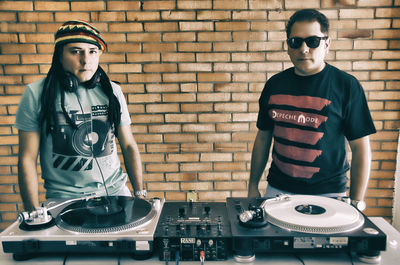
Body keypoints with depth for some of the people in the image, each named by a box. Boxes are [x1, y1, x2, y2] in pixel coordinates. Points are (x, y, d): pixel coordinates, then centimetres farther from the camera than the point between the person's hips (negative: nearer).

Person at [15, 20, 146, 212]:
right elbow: (27, 159, -2)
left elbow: (129, 145, 7)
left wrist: (140, 193, 2)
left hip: (115, 192, 3)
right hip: (64, 199, -2)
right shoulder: (36, 94, -5)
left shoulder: (112, 91, 3)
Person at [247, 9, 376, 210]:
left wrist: (355, 203, -9)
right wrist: (253, 186, 8)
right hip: (277, 190, 3)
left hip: (327, 194, -2)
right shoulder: (275, 84, 3)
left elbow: (360, 147, -5)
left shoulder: (346, 85, -7)